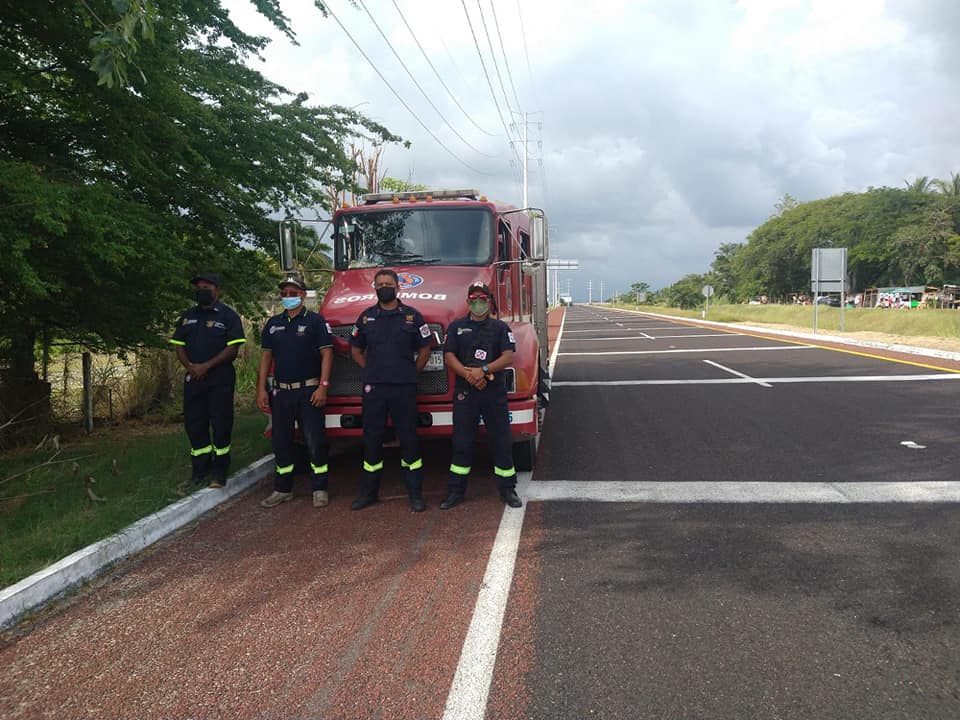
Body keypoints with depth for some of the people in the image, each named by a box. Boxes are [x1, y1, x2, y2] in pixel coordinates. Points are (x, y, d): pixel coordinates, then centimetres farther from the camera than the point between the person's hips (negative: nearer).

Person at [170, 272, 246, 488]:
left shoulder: (228, 315, -1)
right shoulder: (188, 316, 15)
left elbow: (233, 348, -9)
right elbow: (179, 345, 13)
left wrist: (207, 366, -14)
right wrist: (189, 366, -6)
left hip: (220, 378, -5)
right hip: (193, 379, 5)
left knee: (221, 423, -1)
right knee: (194, 423, 7)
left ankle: (219, 471, 7)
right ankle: (200, 469, 18)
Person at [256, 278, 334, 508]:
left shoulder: (315, 321, -2)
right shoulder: (273, 324, 12)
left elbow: (327, 354, -7)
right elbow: (266, 357, 12)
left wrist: (323, 386, -16)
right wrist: (261, 389, 4)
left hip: (309, 391, -5)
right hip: (281, 392, 5)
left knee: (315, 441, -2)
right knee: (281, 442, 9)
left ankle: (320, 489, 8)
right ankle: (283, 489, 20)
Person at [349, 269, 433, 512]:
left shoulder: (412, 316, 3)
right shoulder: (366, 317, 9)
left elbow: (425, 349, 7)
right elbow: (356, 349, 17)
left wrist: (411, 373, 4)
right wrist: (371, 371, 9)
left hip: (404, 389, -2)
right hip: (373, 388, 2)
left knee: (408, 438, 1)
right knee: (371, 438, 7)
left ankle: (415, 494, 9)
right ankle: (369, 491, 18)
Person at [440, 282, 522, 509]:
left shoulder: (500, 327, 5)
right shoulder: (456, 327, 8)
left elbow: (509, 357, -6)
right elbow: (449, 356, -1)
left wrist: (484, 370, -19)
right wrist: (469, 375, -16)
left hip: (495, 391, 0)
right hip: (465, 391, 1)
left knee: (502, 441, 3)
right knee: (461, 442, 5)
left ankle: (507, 489, 13)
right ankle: (456, 490, 14)